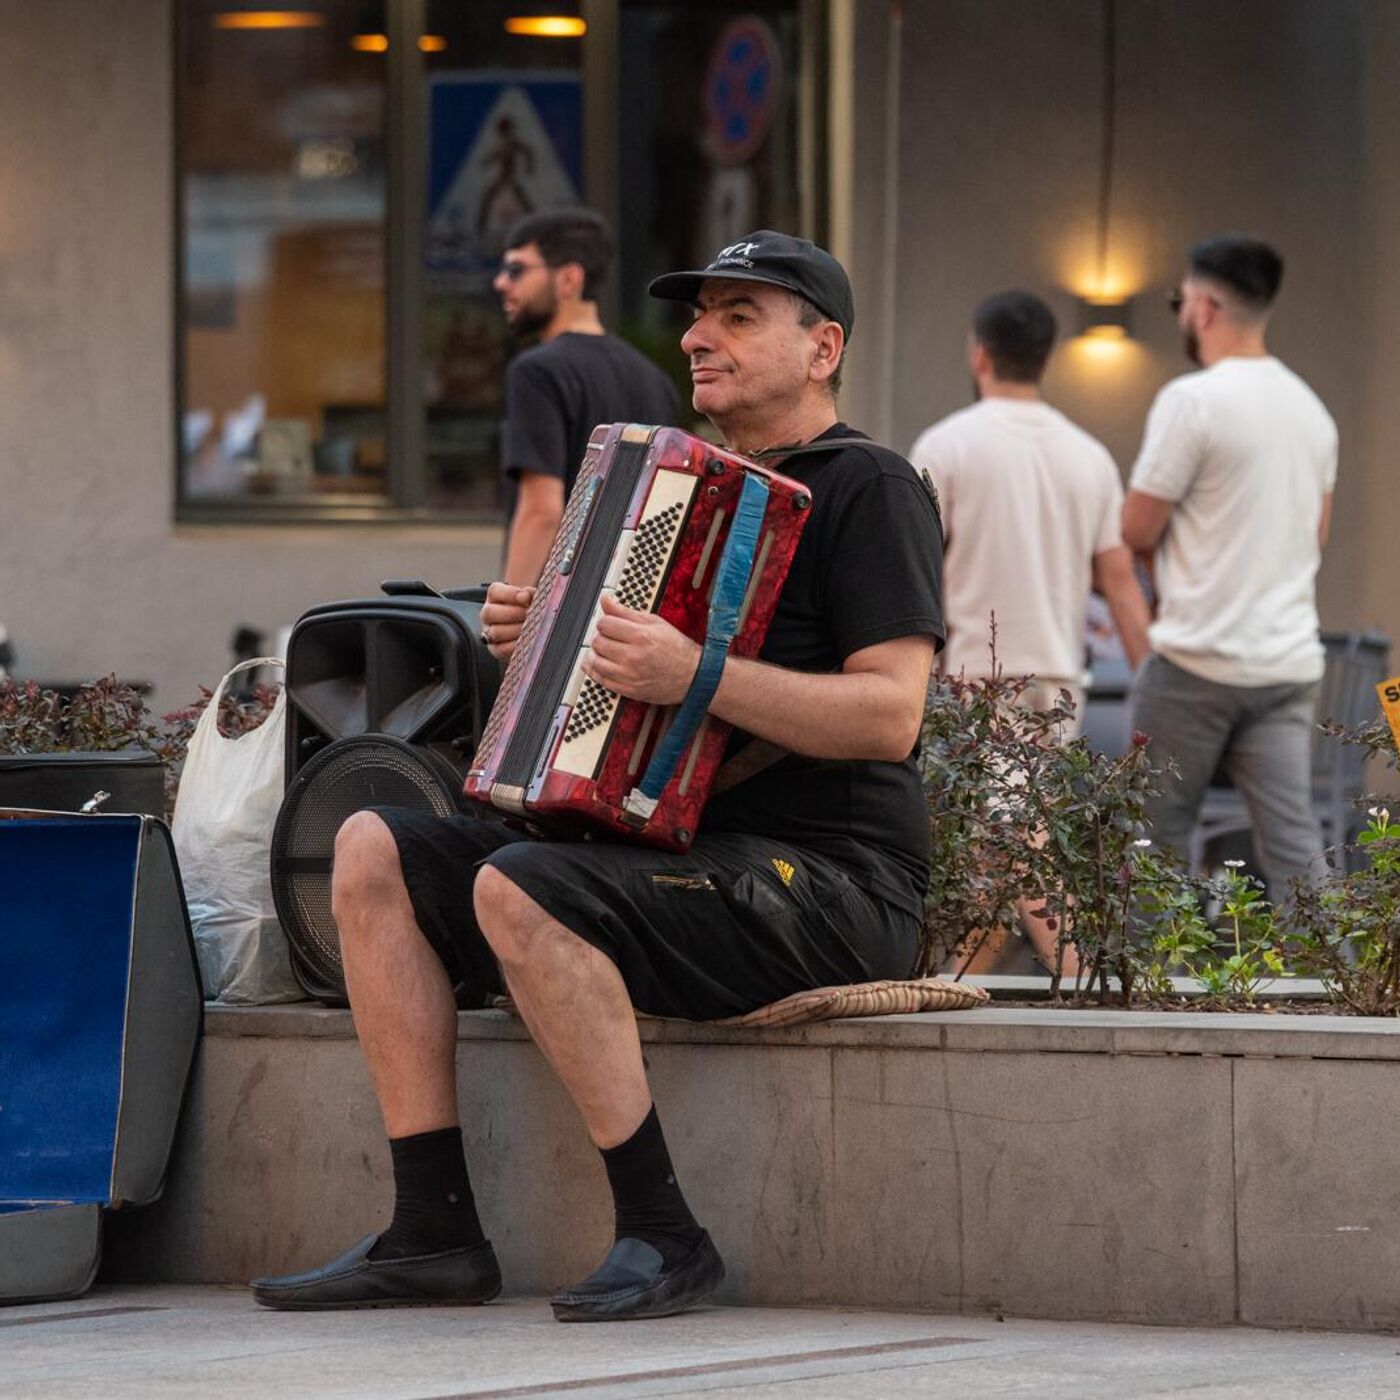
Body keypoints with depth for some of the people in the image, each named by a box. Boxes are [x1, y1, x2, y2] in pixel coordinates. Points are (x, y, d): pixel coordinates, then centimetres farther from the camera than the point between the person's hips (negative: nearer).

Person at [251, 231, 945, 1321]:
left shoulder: (867, 487, -5)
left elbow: (890, 715, -18)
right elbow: (617, 694, 31)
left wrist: (698, 675, -27)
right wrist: (533, 641, 10)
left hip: (828, 881, -9)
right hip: (682, 851, 9)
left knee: (519, 891, -31)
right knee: (376, 852, -2)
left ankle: (663, 1237, -25)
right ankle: (432, 1231, -7)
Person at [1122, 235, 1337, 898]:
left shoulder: (1192, 400, -13)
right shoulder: (1311, 409, 12)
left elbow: (1137, 532, -10)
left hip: (1201, 661, -6)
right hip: (1290, 662, 6)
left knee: (1160, 828, 8)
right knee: (1292, 843, 0)